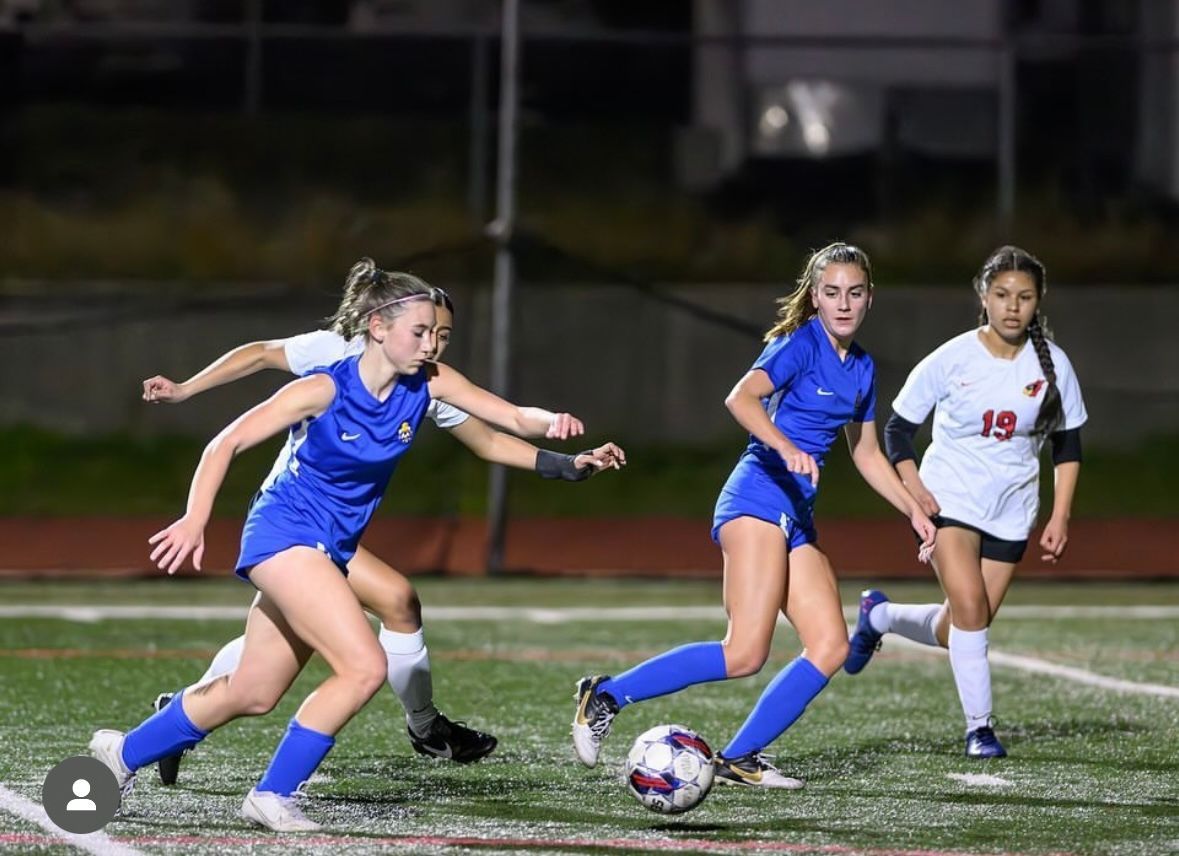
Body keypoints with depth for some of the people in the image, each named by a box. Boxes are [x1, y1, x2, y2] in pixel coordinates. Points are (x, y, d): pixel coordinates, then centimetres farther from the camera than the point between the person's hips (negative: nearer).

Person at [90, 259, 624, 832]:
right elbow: (226, 444, -15)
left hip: (329, 550, 7)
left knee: (252, 695, 13)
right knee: (365, 667, -21)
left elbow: (513, 417, -8)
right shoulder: (323, 391, -19)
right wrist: (195, 519, -26)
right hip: (284, 532, -7)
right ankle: (272, 795, -10)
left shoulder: (426, 383, -4)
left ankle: (122, 752, 31)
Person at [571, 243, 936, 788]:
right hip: (758, 500, -9)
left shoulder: (861, 368, 18)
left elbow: (867, 455, 30)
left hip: (797, 517, 9)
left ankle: (739, 760, -1)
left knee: (830, 646, -5)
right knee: (746, 653, -20)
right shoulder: (800, 344, -7)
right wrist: (787, 448, -38)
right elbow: (741, 398, -24)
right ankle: (606, 694, -12)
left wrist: (913, 511, 26)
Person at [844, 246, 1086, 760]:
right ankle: (978, 727, -10)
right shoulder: (951, 360, -10)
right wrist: (914, 491, -14)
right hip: (950, 500, -3)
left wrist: (1060, 518, 0)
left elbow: (1067, 446, 6)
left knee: (956, 633, 7)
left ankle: (878, 616, 37)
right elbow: (898, 428, -1)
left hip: (1011, 512, 3)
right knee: (970, 606, -22)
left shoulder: (1052, 364, -4)